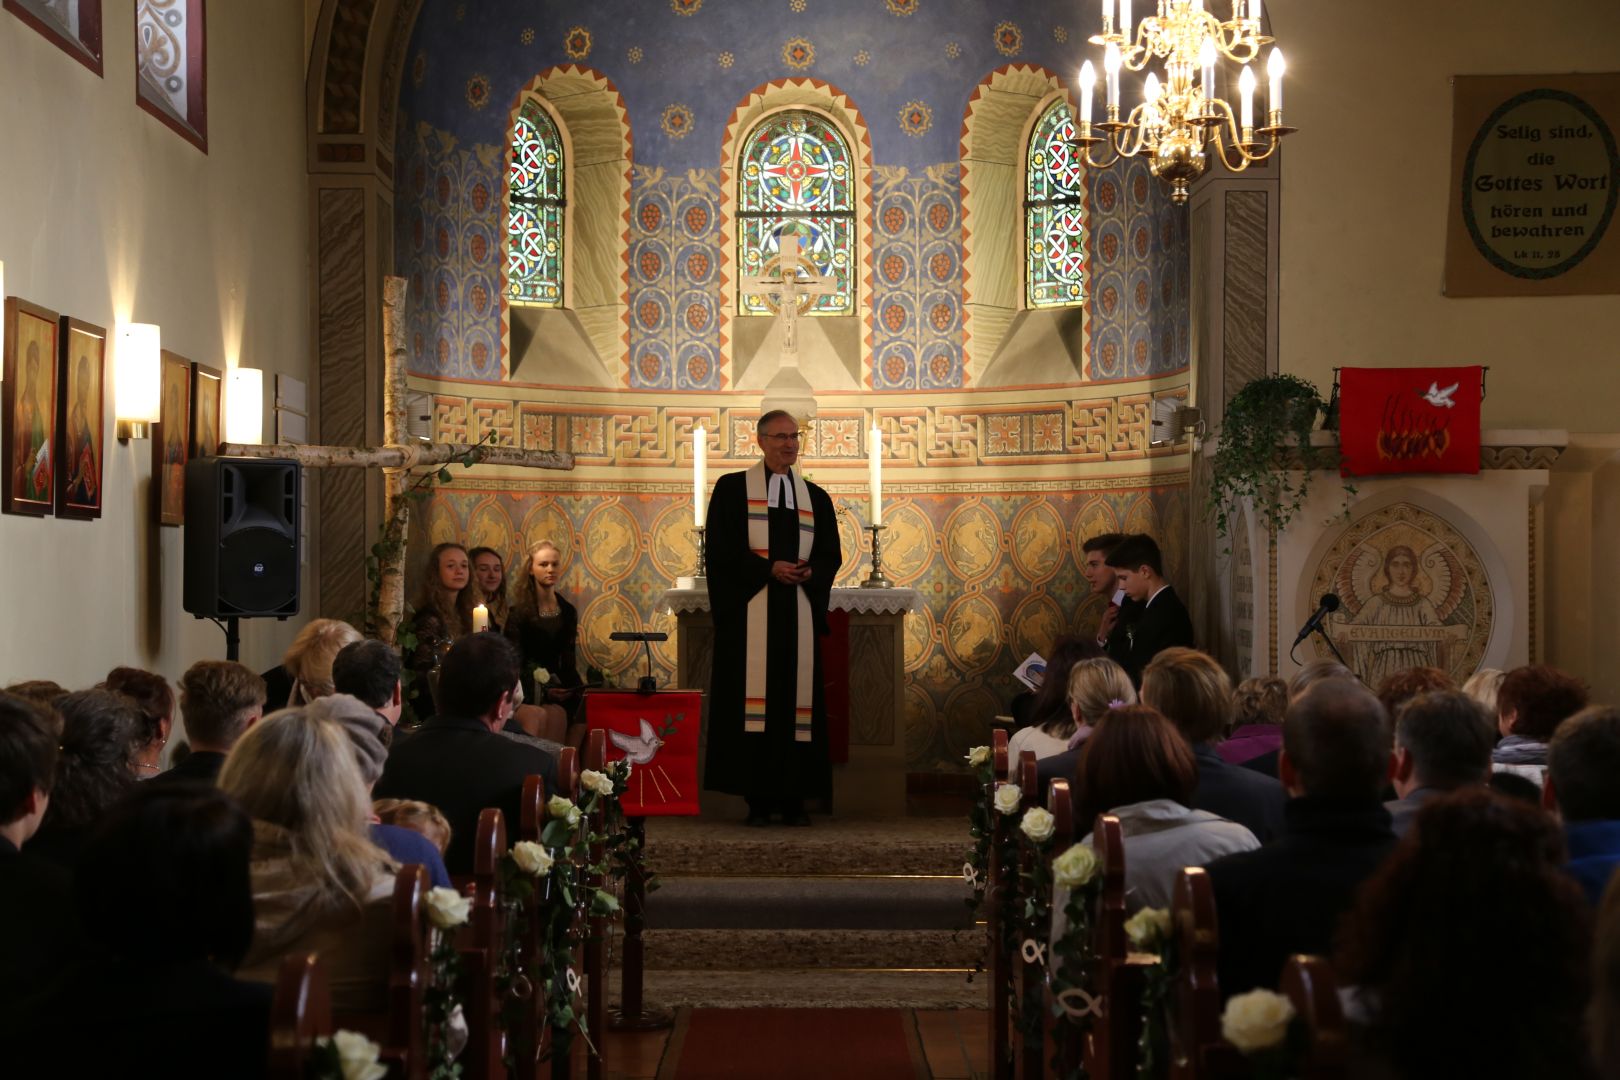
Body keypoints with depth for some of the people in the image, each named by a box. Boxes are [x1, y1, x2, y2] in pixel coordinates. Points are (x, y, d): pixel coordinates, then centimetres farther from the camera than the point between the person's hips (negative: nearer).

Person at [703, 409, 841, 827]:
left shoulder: (816, 497, 17)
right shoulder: (732, 488, 6)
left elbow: (831, 554, 13)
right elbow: (721, 547, -3)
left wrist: (809, 572, -9)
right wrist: (768, 567, -14)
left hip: (799, 613, 3)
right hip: (749, 611, -3)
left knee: (797, 698, 0)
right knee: (752, 700, -7)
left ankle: (793, 800, 4)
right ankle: (757, 800, -4)